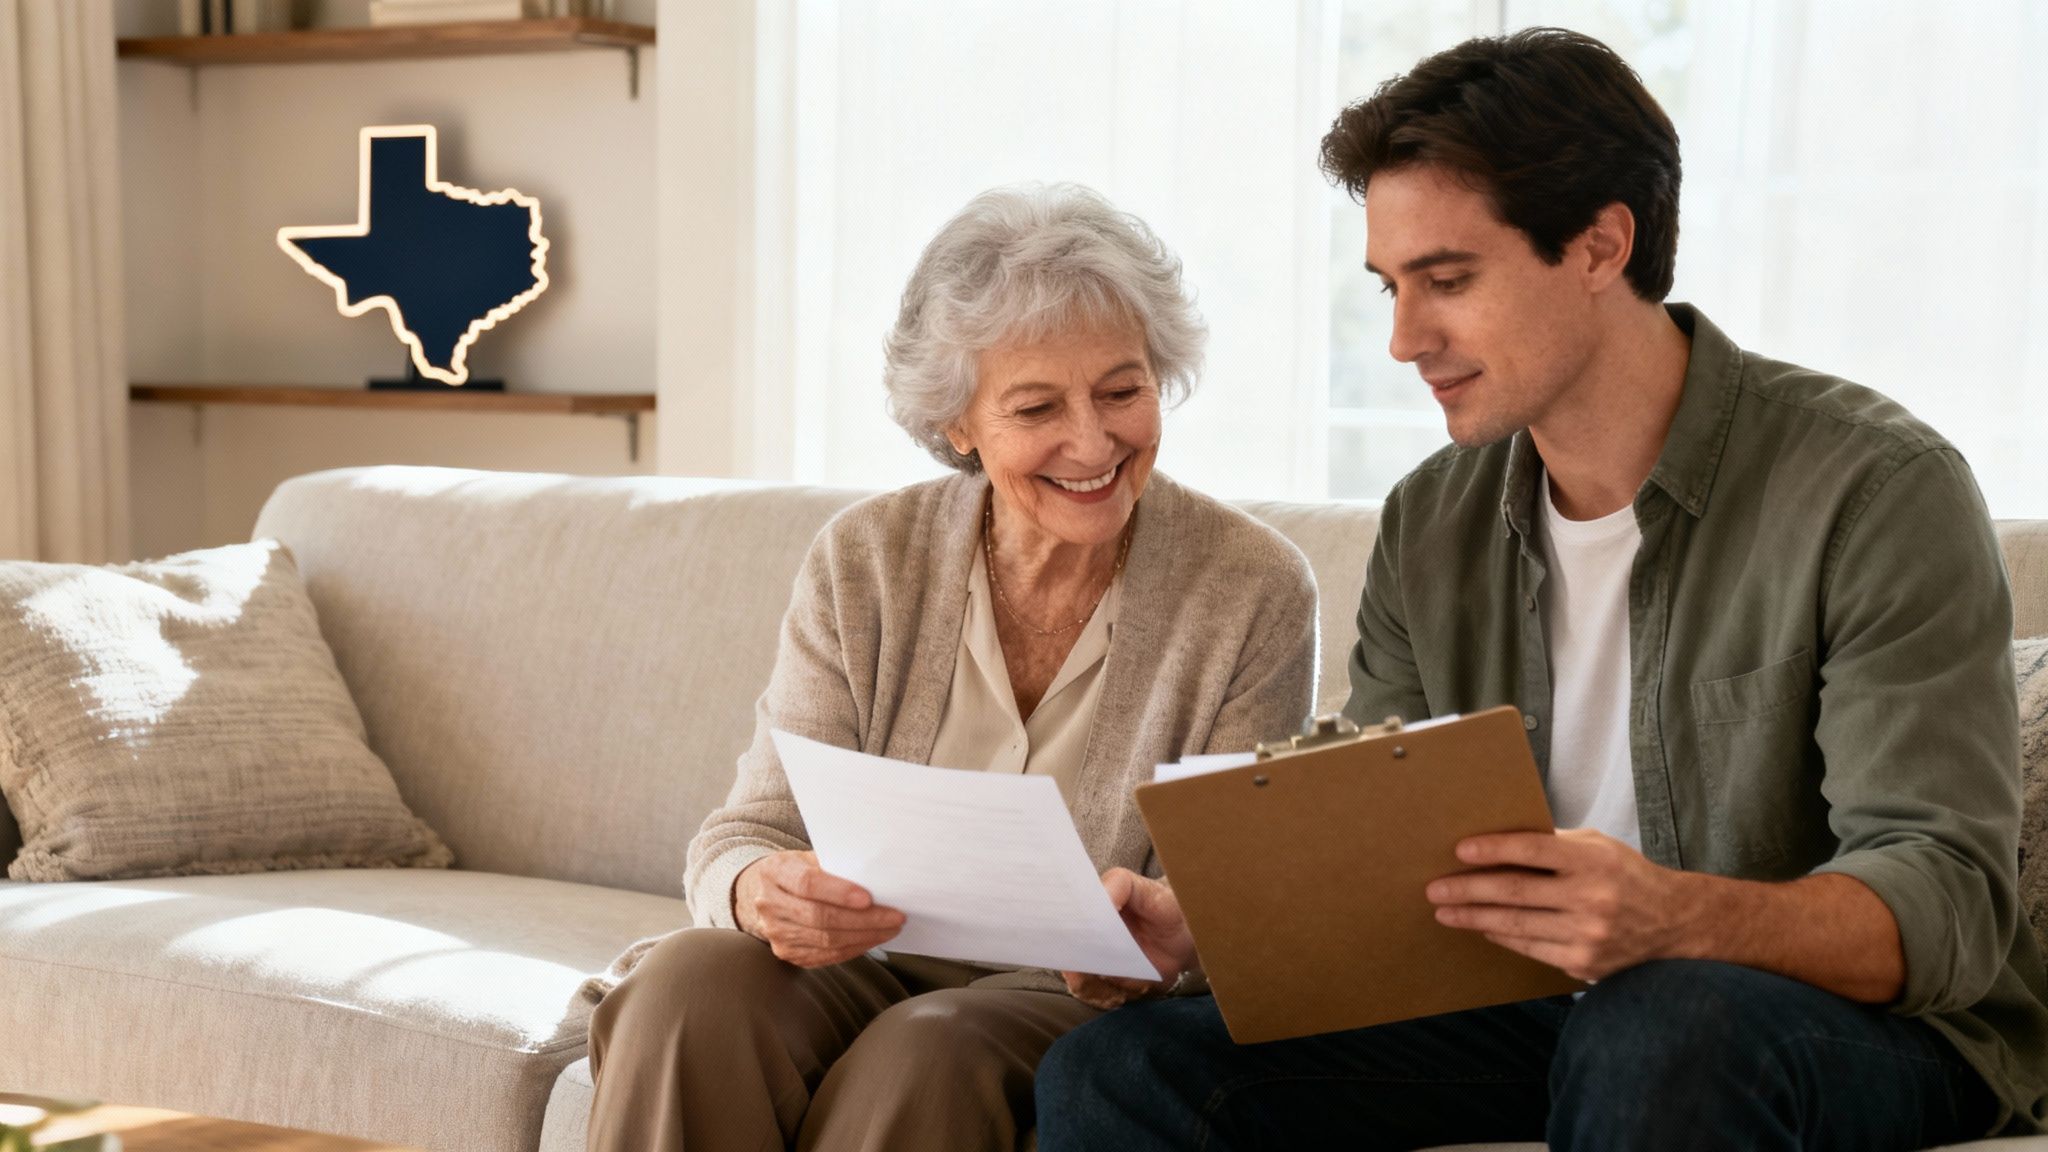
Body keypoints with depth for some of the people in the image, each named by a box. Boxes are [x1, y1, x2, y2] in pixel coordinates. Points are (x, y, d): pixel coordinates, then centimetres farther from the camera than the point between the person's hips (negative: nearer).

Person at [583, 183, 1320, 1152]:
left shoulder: (1253, 593, -7)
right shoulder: (864, 562, -2)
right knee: (692, 981, -28)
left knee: (923, 1052, -33)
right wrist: (759, 892, -29)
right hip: (869, 965, 2)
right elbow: (748, 831, -4)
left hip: (1079, 1002, -2)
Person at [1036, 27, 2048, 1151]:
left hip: (1876, 1025, -4)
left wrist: (1675, 917, -39)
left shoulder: (1880, 490, -13)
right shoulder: (1427, 525, 5)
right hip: (1536, 1015, 4)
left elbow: (1950, 904, -20)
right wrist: (1195, 921, -15)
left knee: (1654, 1027, -41)